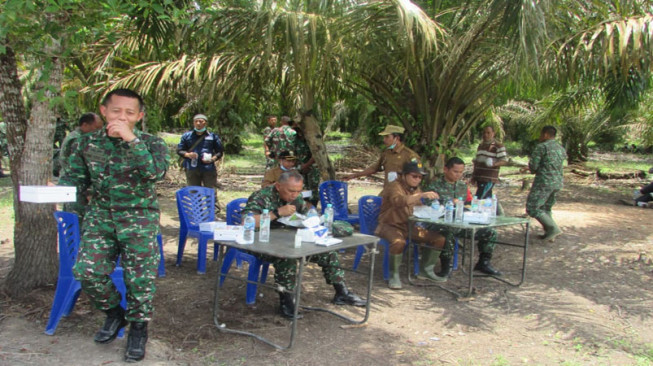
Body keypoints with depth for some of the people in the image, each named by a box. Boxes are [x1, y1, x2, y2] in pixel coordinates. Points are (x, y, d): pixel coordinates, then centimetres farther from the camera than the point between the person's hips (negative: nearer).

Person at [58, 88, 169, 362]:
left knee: (139, 278, -4)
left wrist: (131, 140, -28)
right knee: (87, 271, -9)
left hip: (139, 217, -3)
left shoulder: (151, 143, -3)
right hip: (100, 215, 3)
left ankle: (138, 330, 20)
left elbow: (156, 171, -22)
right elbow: (75, 177, 10)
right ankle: (114, 313, 20)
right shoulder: (89, 142, 6)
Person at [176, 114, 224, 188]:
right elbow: (179, 150, 11)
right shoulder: (186, 136, 10)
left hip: (209, 169, -1)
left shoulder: (213, 136, 5)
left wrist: (213, 159, -12)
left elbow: (220, 151, 7)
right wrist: (187, 154, -10)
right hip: (192, 169, 1)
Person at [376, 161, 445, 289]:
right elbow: (399, 201, -38)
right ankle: (394, 275, -18)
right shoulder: (395, 186, -15)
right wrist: (422, 195, -50)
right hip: (390, 225, -8)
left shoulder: (415, 189, 12)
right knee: (399, 242, -40)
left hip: (408, 226, 8)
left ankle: (426, 269, 13)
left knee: (439, 239, -3)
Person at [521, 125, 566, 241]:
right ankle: (549, 234, 20)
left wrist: (533, 170, 11)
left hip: (544, 182, -8)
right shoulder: (561, 149, 15)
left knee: (532, 208, -2)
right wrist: (529, 168, 28)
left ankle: (553, 228, -10)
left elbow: (533, 166, -14)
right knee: (546, 208, 20)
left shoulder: (542, 146, -11)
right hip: (558, 183, 8)